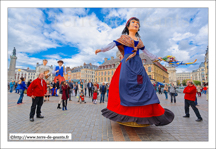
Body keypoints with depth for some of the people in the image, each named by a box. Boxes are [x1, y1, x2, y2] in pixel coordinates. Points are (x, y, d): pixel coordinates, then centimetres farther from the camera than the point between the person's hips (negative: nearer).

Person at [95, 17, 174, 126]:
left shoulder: (139, 41, 24)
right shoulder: (123, 37, 13)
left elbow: (146, 51, 32)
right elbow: (113, 44, 0)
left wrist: (156, 58, 38)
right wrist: (101, 50, -14)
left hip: (138, 64, 5)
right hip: (127, 63, -4)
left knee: (143, 85, -4)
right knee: (125, 84, -14)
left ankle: (146, 112, 4)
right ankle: (125, 113, -5)